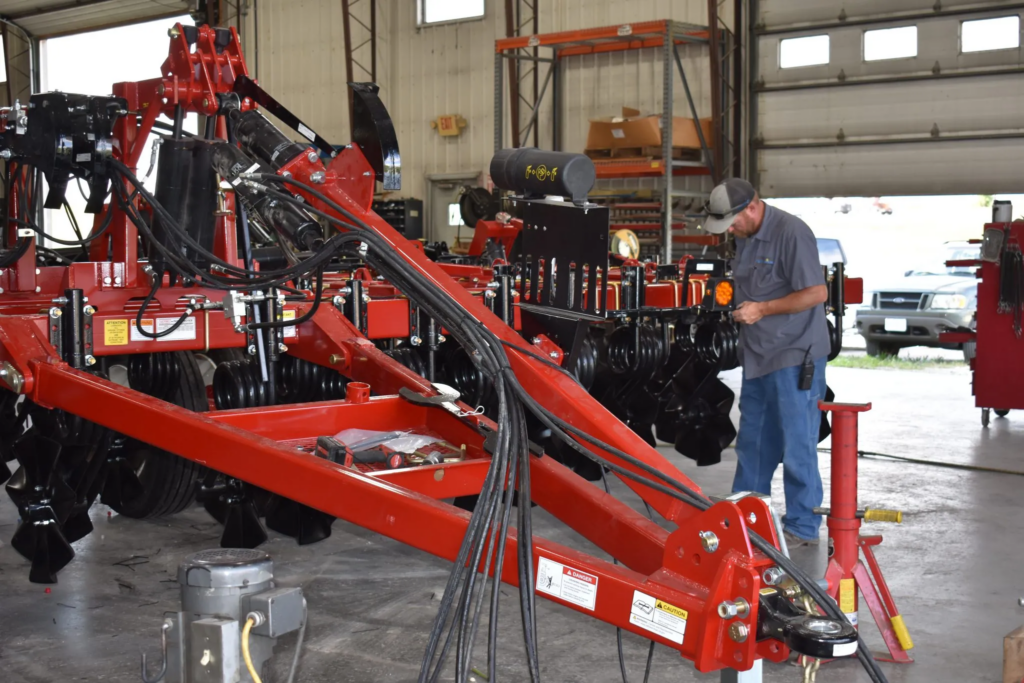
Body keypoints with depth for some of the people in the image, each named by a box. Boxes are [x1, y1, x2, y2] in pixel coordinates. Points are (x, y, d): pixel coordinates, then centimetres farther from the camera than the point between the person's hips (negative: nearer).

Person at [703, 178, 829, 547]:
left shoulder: (791, 233, -17)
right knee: (752, 441, 17)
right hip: (758, 356, 9)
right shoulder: (746, 237, 11)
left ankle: (802, 527, 8)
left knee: (796, 444, -2)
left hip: (794, 355, -9)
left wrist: (762, 309, -20)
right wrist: (742, 309, 11)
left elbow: (817, 292, -20)